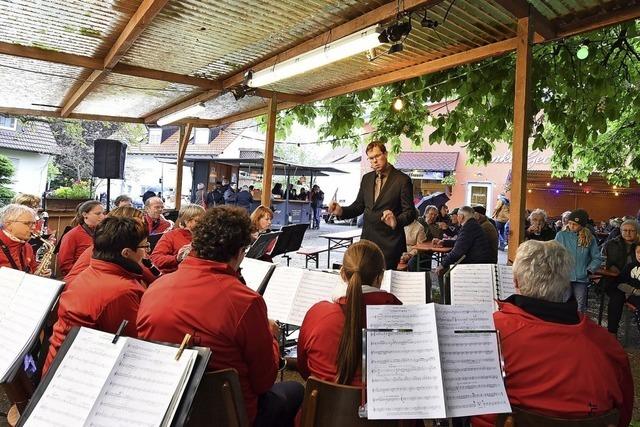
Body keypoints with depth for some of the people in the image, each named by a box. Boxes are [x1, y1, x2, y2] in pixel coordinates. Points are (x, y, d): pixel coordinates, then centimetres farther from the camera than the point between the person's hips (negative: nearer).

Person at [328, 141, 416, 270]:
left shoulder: (402, 180, -6)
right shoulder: (366, 178, 11)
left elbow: (410, 212, -8)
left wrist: (397, 221, -29)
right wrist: (341, 211, -3)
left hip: (390, 242, -5)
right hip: (367, 239, 5)